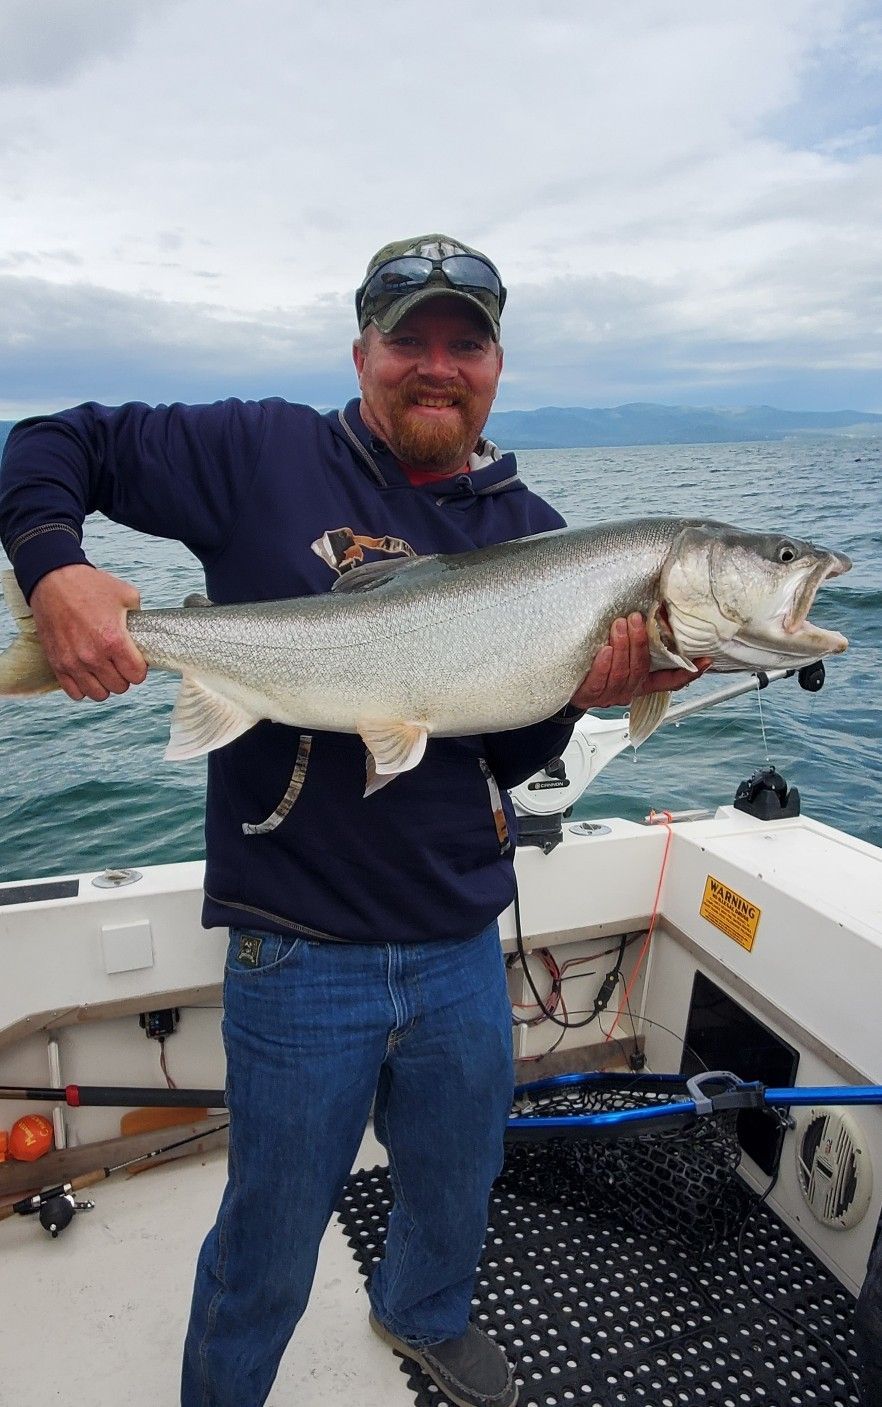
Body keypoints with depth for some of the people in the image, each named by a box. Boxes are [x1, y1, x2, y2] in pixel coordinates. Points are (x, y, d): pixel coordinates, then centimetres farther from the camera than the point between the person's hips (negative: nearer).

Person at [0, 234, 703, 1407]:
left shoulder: (533, 534, 4)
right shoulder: (264, 455, -5)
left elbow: (510, 758, 1)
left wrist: (581, 694, -19)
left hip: (463, 945, 4)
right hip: (301, 948, -4)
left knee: (458, 1195, 28)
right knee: (270, 1254, 17)